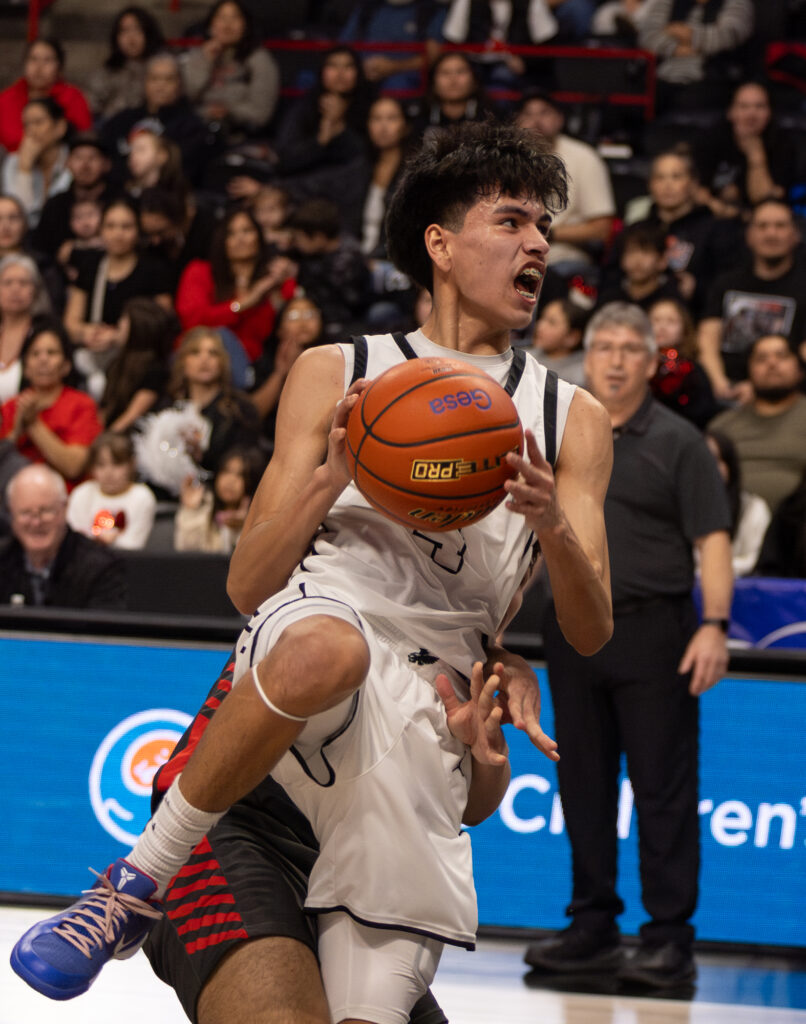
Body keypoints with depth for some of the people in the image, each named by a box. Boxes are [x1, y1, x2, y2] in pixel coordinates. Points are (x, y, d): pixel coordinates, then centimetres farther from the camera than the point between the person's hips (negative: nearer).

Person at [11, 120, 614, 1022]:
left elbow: (591, 634, 12)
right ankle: (142, 876, -26)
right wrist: (333, 476, -9)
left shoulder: (571, 420, 19)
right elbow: (246, 584, 9)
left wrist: (554, 528, -9)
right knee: (326, 647, -41)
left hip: (426, 714, 2)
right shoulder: (336, 372, 15)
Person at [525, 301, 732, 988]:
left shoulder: (677, 442, -2)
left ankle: (670, 938, 0)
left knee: (664, 789, -4)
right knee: (583, 787, 9)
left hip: (652, 631, -5)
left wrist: (714, 624, -18)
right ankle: (592, 929, 18)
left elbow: (712, 539, -8)